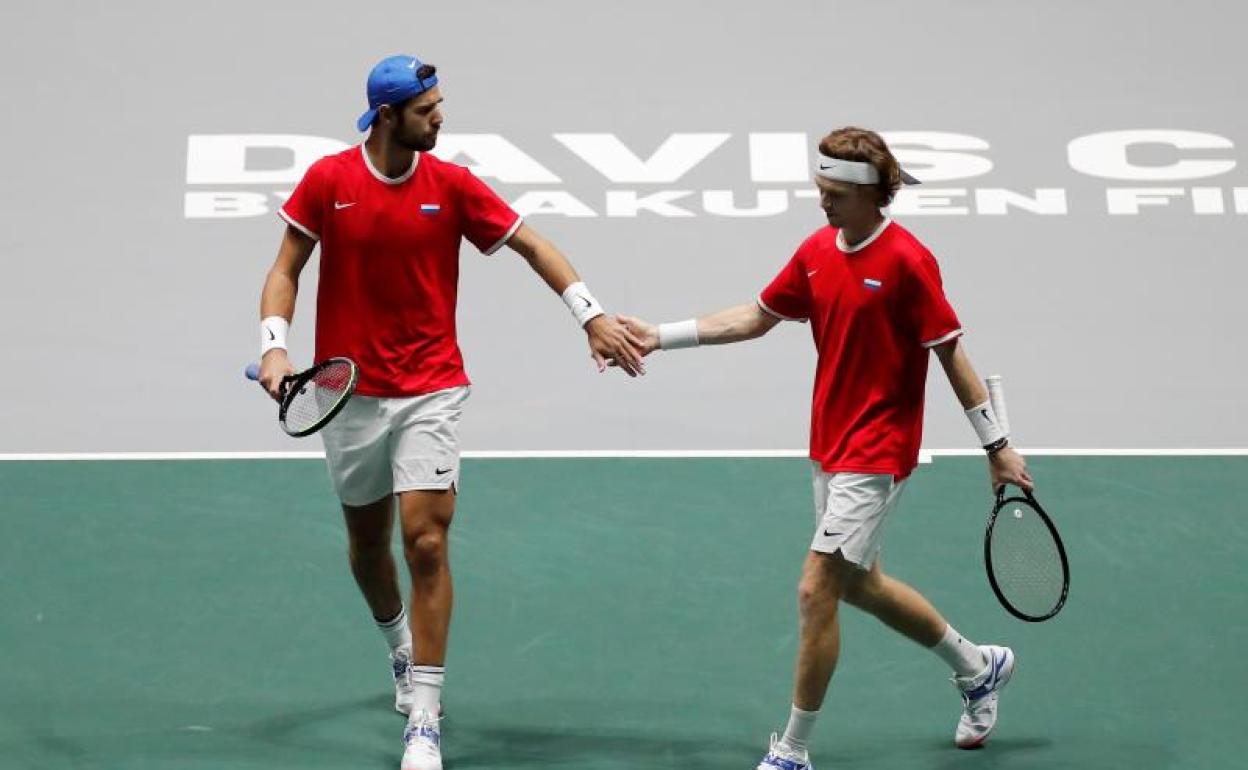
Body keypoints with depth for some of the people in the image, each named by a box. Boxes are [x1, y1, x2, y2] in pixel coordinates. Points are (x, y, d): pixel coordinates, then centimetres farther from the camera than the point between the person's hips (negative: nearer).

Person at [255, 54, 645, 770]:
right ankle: (401, 647, 47)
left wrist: (592, 314, -8)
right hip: (352, 393, 1)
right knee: (367, 543, 15)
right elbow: (286, 269, 1)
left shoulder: (452, 184, -4)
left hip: (431, 393, -1)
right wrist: (274, 345, -14)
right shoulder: (327, 180, -4)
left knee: (426, 543, -12)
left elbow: (531, 244, 2)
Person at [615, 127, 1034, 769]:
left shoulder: (906, 260, -17)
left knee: (816, 590, -10)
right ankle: (978, 667, 41)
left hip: (876, 455, -8)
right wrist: (662, 336, 7)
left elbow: (951, 353, -14)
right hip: (829, 447, 8)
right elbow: (757, 317, 13)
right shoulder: (817, 251, 4)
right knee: (858, 583, 20)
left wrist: (996, 447, -10)